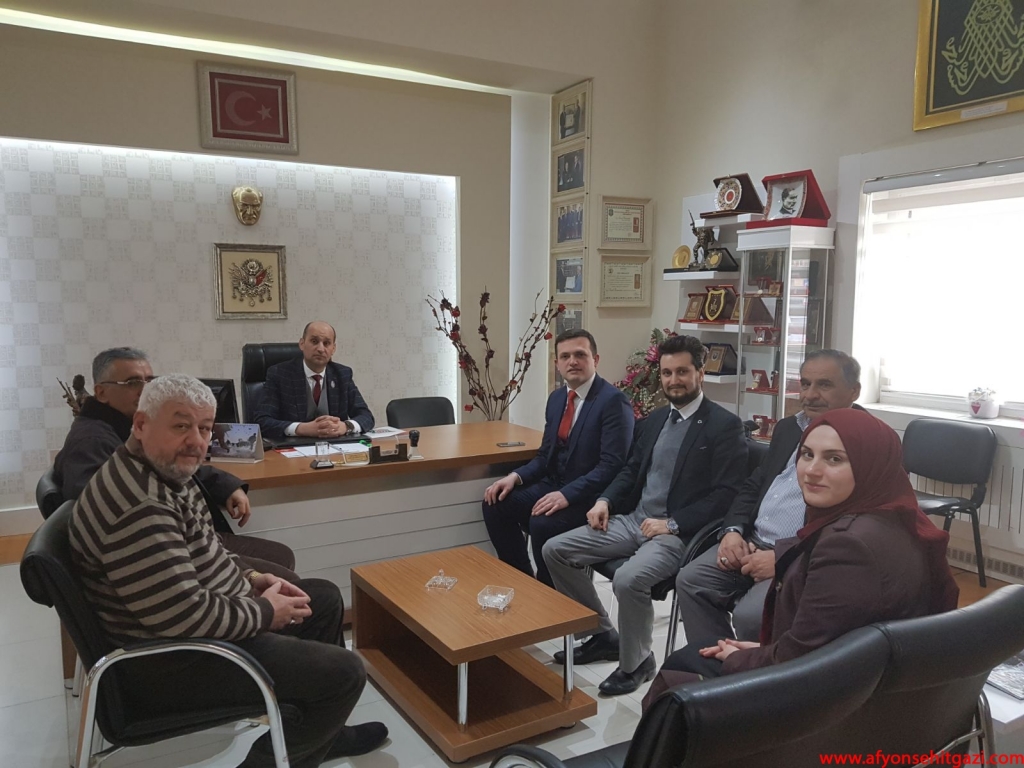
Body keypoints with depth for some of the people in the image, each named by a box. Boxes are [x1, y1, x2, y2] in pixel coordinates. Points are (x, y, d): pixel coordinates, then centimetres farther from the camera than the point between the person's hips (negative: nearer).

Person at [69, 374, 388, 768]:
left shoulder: (164, 471, 4)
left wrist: (252, 578, 4)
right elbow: (184, 616, -32)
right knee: (345, 674, -12)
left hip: (193, 622, 11)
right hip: (170, 659, -11)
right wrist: (266, 612, -17)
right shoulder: (139, 504, -30)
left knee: (325, 598, 21)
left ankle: (318, 732, 33)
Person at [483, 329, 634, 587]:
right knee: (496, 503, -8)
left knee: (542, 523, -30)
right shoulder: (557, 397, 10)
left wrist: (567, 495, -29)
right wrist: (516, 476, -4)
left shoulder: (614, 401, -15)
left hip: (591, 497, -8)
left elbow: (612, 465, -22)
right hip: (554, 485, 8)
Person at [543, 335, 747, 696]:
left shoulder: (724, 425, -7)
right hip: (633, 520, 8)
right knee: (555, 550, -2)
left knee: (628, 579, -34)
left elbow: (726, 494, -14)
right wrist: (605, 500, 2)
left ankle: (636, 662, -3)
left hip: (678, 533, -7)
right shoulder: (655, 419, 15)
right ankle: (603, 634, 13)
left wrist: (672, 523, -19)